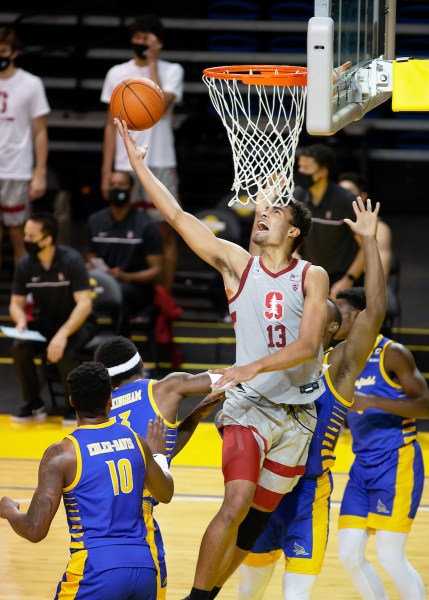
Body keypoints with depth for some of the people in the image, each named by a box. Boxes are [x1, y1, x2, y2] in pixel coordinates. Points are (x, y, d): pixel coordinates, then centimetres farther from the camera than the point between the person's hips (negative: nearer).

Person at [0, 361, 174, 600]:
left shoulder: (62, 454, -5)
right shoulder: (135, 441, 10)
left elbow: (35, 531, -9)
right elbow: (165, 494, 28)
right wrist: (158, 455, 49)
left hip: (96, 570, -5)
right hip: (144, 567, 5)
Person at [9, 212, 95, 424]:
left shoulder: (71, 260, -20)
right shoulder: (25, 264, -8)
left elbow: (84, 304, -24)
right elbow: (16, 303, 1)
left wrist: (63, 334, -37)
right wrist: (21, 322, -23)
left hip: (76, 322, -4)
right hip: (45, 321, 4)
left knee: (65, 351, -35)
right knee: (19, 347, -25)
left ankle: (74, 406, -11)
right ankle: (34, 405, -6)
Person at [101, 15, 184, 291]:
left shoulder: (172, 71, 0)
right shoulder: (117, 74, 8)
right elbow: (111, 125, 9)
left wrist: (152, 63, -10)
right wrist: (107, 171, 4)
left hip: (160, 165, -2)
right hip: (125, 166, 2)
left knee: (165, 232, 1)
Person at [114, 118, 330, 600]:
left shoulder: (312, 277, -1)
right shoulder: (237, 264, 2)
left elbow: (307, 346, -13)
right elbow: (176, 216, 0)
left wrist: (252, 368, -26)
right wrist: (138, 162, -2)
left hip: (298, 412, 1)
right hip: (250, 405, -1)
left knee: (256, 519, 6)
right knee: (236, 507, -20)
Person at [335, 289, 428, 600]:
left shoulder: (392, 353, -9)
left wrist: (372, 401, -24)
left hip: (396, 463, -7)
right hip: (363, 467, 7)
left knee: (390, 557, -12)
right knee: (350, 554, 1)